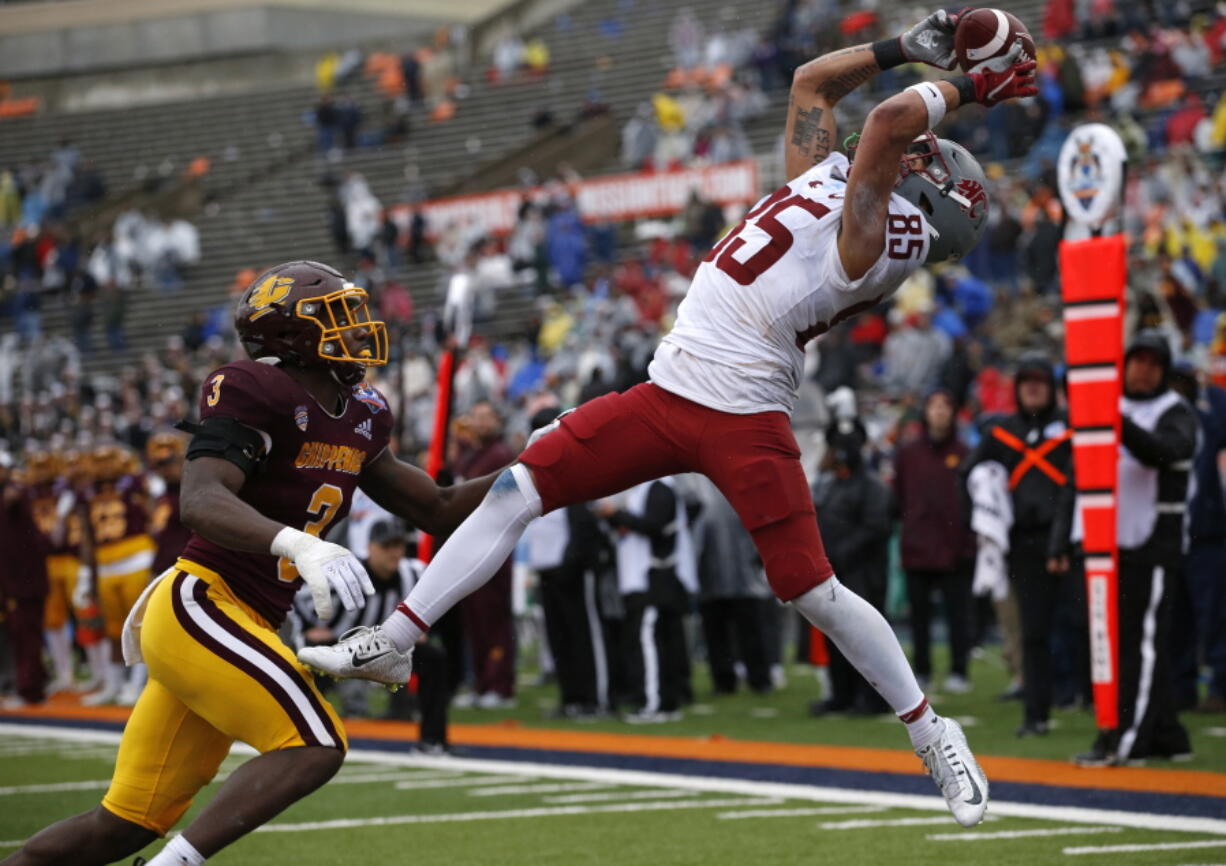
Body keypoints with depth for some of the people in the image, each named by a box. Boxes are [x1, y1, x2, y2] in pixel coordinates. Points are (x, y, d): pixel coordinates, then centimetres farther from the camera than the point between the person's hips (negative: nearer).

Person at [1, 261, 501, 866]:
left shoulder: (359, 419, 12)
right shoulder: (256, 394, -14)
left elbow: (440, 510, 19)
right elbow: (200, 500, -28)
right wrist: (299, 544, -43)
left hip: (246, 624, 9)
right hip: (197, 609, -9)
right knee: (312, 746, -21)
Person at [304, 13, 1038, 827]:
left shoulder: (882, 230, -13)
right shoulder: (827, 176, 14)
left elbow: (887, 119, -25)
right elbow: (811, 82, 26)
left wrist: (954, 90, -8)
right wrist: (903, 49, 20)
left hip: (745, 418, -8)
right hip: (668, 394, 8)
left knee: (814, 592, -8)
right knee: (516, 492, 1)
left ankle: (935, 736, 12)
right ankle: (392, 642, 5)